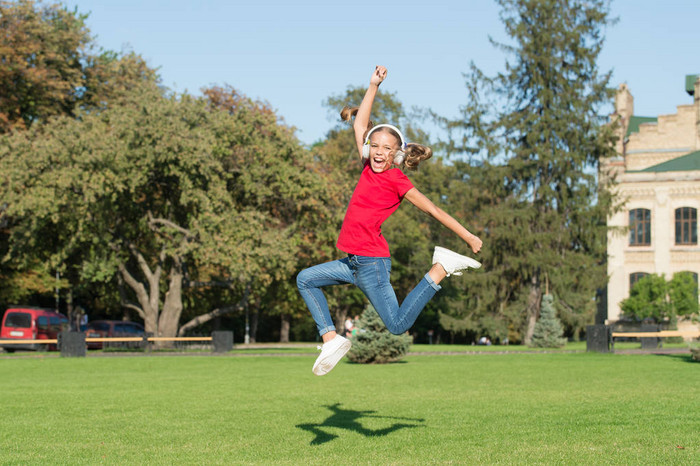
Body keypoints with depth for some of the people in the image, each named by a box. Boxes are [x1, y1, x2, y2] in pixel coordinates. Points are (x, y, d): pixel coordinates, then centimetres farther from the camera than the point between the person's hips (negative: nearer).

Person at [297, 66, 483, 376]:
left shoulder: (397, 180, -10)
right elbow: (360, 125, 14)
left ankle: (440, 269, 1)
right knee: (306, 279, 13)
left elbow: (432, 209, -8)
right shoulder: (369, 170, 8)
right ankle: (331, 340, 9)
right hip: (353, 262, 8)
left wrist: (469, 237, -8)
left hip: (372, 263, -8)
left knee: (398, 325, -10)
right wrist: (373, 86, 11)